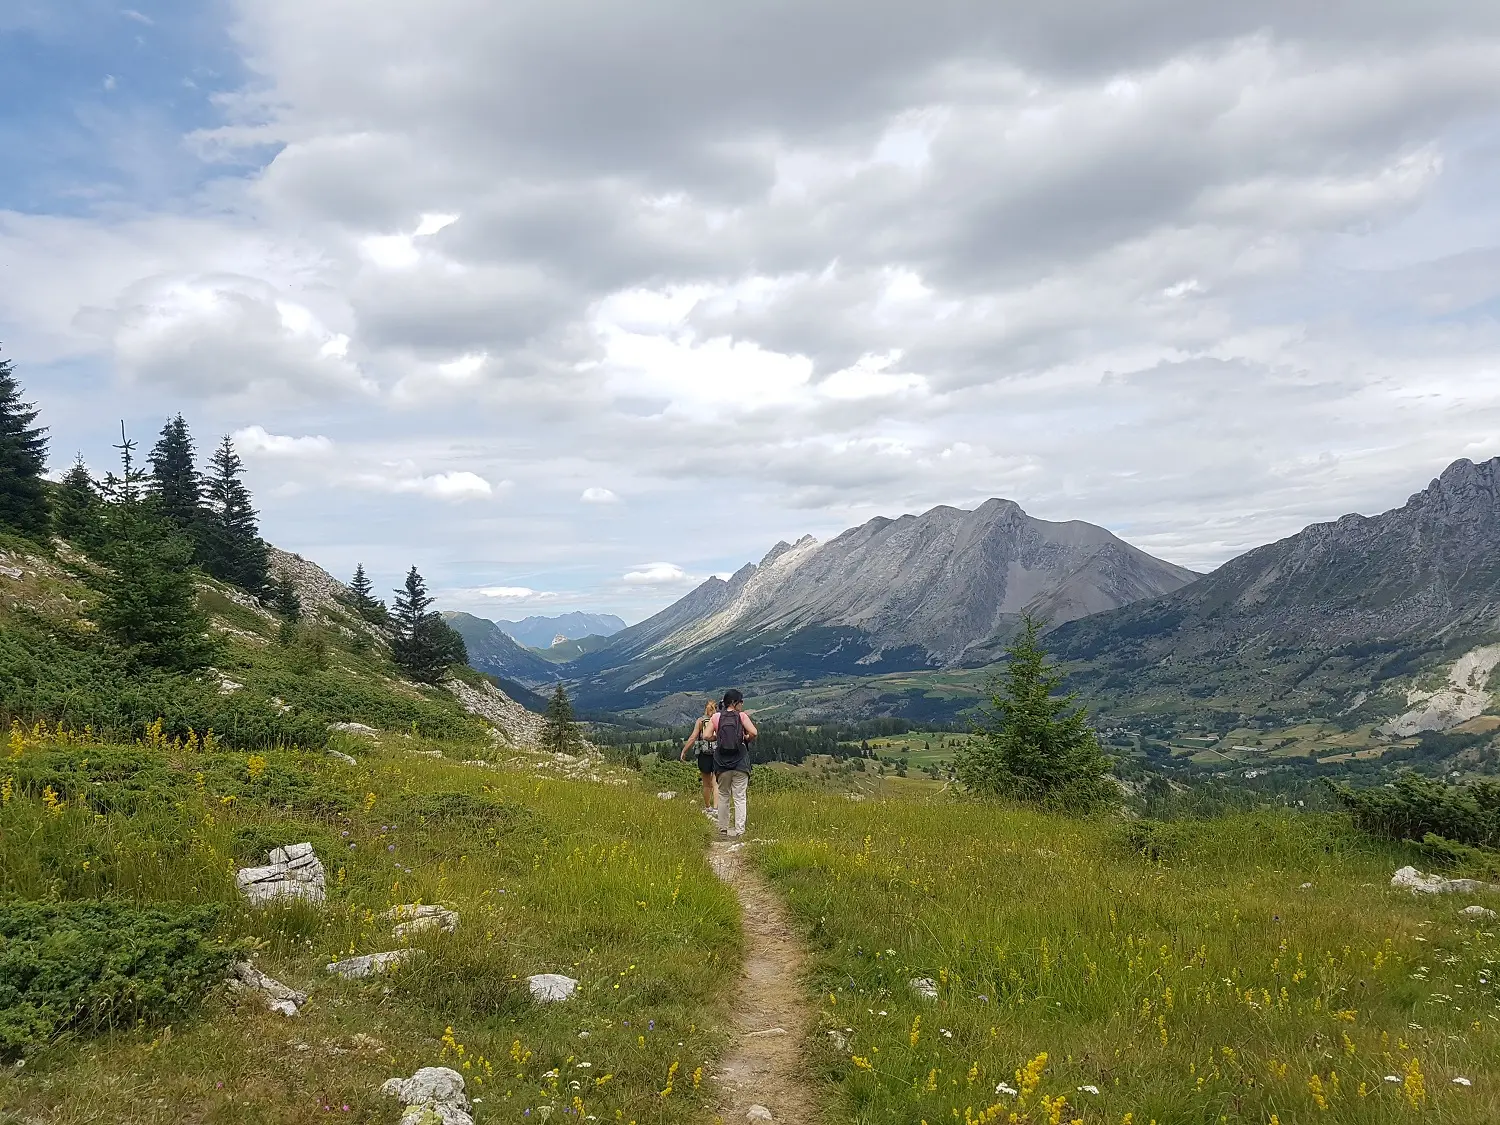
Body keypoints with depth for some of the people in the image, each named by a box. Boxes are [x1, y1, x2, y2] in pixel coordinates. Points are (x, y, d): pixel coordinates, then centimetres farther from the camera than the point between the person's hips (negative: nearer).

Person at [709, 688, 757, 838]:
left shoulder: (716, 717, 2)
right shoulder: (742, 716, -4)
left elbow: (707, 736, -5)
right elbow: (754, 733, -16)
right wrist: (746, 739, 5)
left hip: (722, 762, 2)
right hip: (740, 762, -2)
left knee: (723, 796, 14)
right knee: (740, 797, 3)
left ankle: (723, 828, 19)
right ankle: (739, 829, 0)